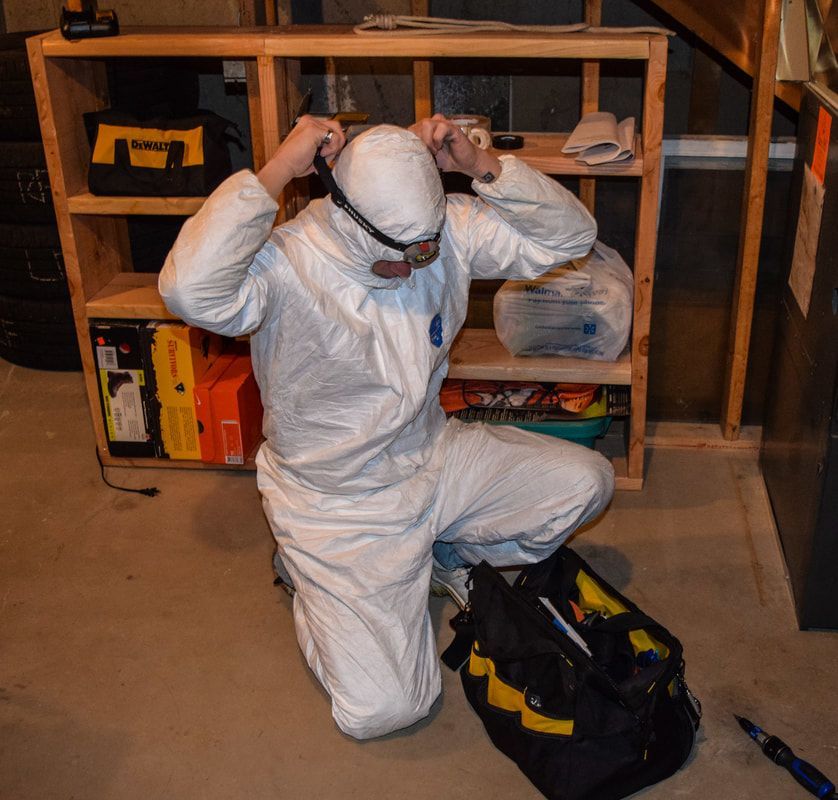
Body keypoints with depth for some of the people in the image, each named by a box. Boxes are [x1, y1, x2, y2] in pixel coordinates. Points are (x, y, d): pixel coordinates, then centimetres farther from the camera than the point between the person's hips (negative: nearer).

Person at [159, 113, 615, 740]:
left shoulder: (447, 231, -9)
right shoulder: (286, 264, -25)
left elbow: (571, 235, -7)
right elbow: (189, 290, -46)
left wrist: (483, 165, -20)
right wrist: (277, 171, -38)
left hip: (432, 455, 6)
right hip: (341, 506, -5)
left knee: (587, 481, -1)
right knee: (381, 709, -12)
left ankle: (448, 553, 20)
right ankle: (313, 571, 17)